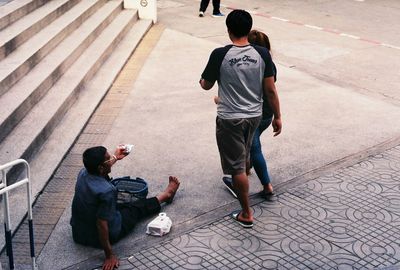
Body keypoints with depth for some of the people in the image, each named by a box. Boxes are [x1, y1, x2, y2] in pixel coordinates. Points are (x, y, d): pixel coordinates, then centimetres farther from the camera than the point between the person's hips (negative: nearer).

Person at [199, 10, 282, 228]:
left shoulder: (220, 54, -16)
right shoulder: (262, 54, -8)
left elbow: (207, 85, -2)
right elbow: (270, 90, -5)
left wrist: (202, 81, 22)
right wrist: (277, 116, 7)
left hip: (230, 119, -4)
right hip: (254, 116, 4)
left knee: (237, 166, 6)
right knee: (243, 156, 29)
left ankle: (246, 214, 13)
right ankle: (238, 184, 53)